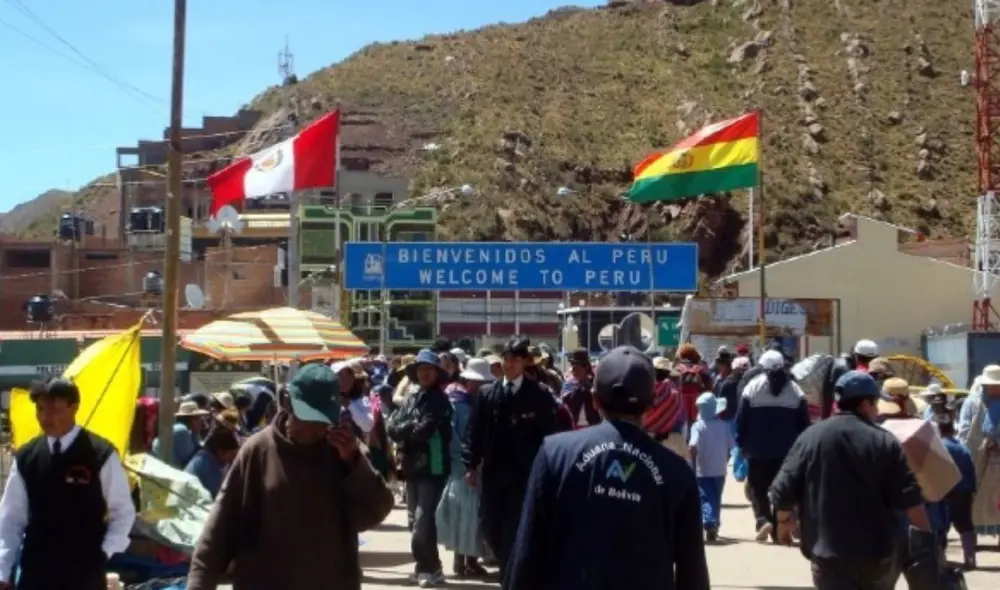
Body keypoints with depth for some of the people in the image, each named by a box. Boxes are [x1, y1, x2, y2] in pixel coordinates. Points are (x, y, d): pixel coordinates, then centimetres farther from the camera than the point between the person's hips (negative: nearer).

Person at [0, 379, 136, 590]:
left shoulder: (101, 454, -7)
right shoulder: (25, 457, 3)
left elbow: (123, 511, 1)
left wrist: (104, 553, -8)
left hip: (84, 571, -3)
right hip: (35, 570, 3)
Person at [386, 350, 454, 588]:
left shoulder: (440, 400, -6)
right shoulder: (410, 399, 12)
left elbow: (424, 429, -17)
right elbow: (391, 427, 3)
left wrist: (404, 431, -3)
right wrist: (412, 427, -13)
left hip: (432, 467, -7)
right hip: (412, 467, 7)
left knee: (423, 521, -12)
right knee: (415, 521, 12)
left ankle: (429, 568, 0)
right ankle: (426, 566, 24)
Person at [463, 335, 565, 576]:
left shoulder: (539, 395, -4)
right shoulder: (487, 393, 8)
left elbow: (549, 434, -5)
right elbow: (475, 430, 7)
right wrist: (471, 465, 2)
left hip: (523, 474, -4)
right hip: (493, 472, 4)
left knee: (514, 529, -5)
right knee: (491, 528, 8)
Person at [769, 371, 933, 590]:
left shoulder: (810, 438, -2)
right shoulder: (885, 442, -5)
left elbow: (784, 490, -2)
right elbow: (909, 499, -9)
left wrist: (784, 523, 15)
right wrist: (926, 538, -1)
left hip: (829, 551, -1)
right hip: (878, 551, 1)